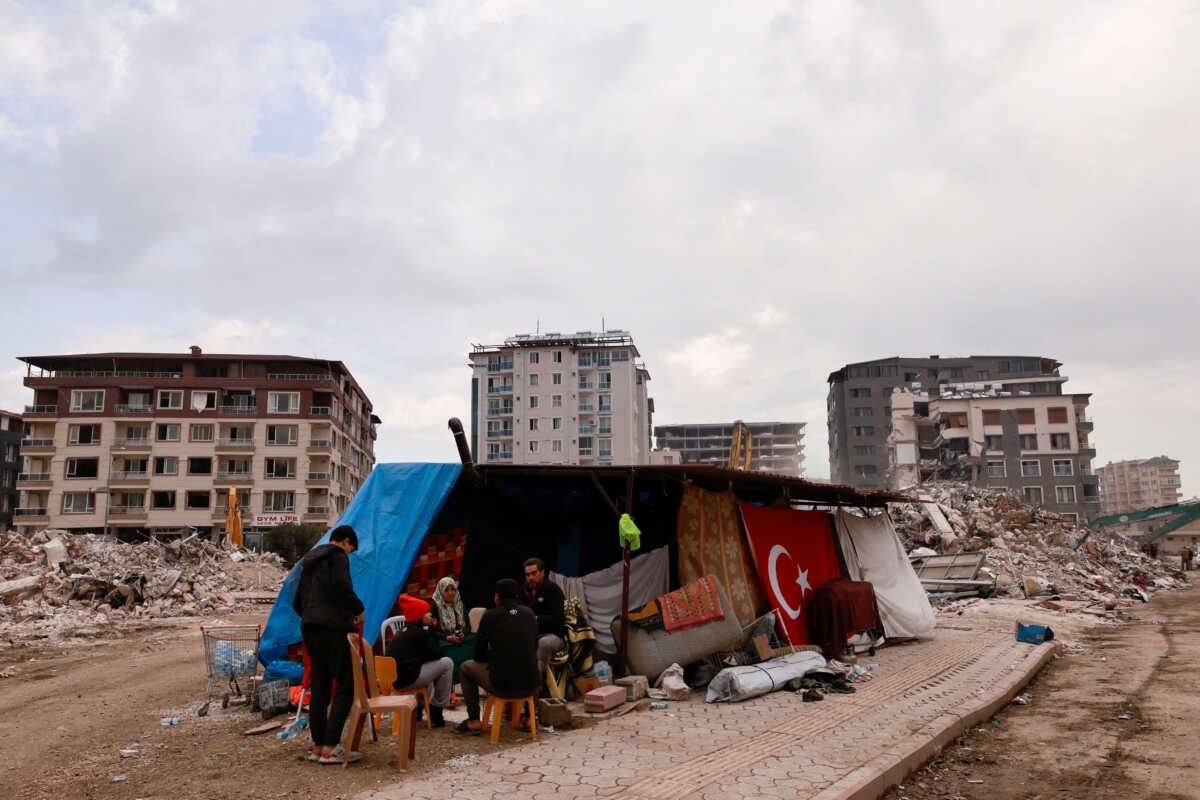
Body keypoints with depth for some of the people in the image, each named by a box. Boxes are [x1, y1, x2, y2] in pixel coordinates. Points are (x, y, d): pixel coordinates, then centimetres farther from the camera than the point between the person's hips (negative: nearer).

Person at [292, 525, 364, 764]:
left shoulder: (308, 562, 24)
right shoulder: (338, 556, -3)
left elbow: (296, 603, 25)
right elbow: (342, 585, -21)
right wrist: (359, 609, -8)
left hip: (310, 630, 9)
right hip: (334, 628, -9)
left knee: (319, 688, 11)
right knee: (346, 686, -5)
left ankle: (317, 747, 12)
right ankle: (329, 749, -10)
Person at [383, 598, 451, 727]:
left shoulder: (401, 632, 16)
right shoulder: (420, 633, -11)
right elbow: (437, 654, -4)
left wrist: (429, 630, 14)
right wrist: (430, 630, 2)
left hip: (392, 679, 9)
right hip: (407, 679, -9)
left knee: (429, 667, 35)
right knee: (447, 663, 1)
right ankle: (439, 706, 11)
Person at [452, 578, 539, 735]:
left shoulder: (490, 616, -1)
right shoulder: (529, 614, 8)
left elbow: (479, 655, 7)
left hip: (501, 686, -3)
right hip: (530, 687, 3)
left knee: (466, 667, 23)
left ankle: (474, 721, 22)